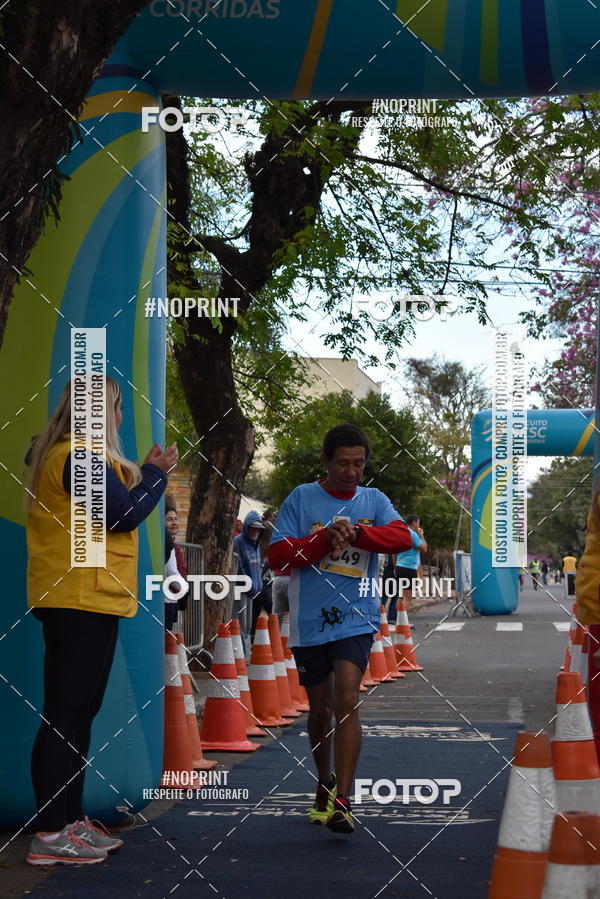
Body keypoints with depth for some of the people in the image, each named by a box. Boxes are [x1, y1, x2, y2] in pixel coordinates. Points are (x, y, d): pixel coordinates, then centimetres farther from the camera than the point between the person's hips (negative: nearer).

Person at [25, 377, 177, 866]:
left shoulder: (68, 454, 19)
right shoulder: (80, 456, -12)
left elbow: (107, 508, 19)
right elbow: (124, 514, -16)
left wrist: (145, 474, 12)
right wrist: (154, 473, -2)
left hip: (83, 601, 11)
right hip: (83, 601, -11)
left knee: (78, 713, 12)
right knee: (65, 715, -10)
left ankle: (71, 821, 17)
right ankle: (51, 836, -9)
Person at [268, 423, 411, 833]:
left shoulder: (373, 500, 5)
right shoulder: (301, 499, 1)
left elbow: (403, 537, -12)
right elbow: (279, 556, -6)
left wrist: (357, 532, -26)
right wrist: (326, 537, -17)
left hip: (356, 618, -1)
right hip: (309, 621, 1)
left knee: (347, 701, -17)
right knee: (320, 708, 13)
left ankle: (342, 800, -17)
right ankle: (324, 784, 36)